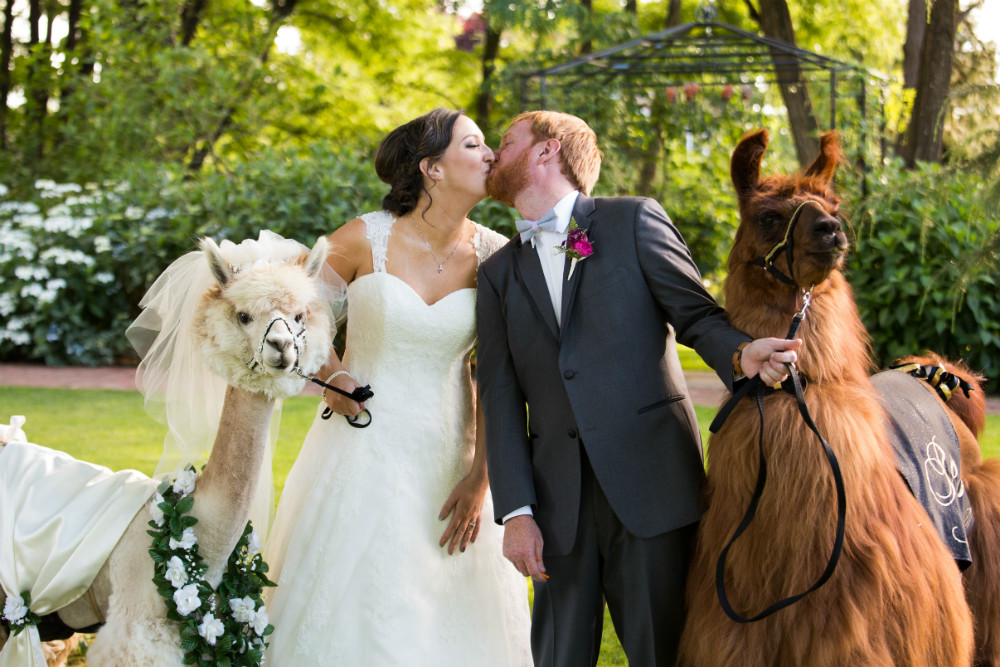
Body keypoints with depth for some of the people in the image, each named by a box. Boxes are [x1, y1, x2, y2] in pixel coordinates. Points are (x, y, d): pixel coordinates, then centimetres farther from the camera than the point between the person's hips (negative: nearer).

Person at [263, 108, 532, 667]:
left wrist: (479, 478, -3)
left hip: (446, 455, 2)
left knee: (450, 617, 6)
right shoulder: (365, 239, -10)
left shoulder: (494, 255, -4)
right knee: (351, 597, 4)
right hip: (364, 447, -2)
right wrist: (332, 374, -5)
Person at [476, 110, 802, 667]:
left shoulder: (636, 220, 7)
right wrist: (516, 510, -2)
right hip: (558, 500, 3)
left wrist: (741, 354, -22)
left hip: (651, 480, -3)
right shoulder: (499, 273, 16)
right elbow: (502, 398, 8)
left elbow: (697, 316, 2)